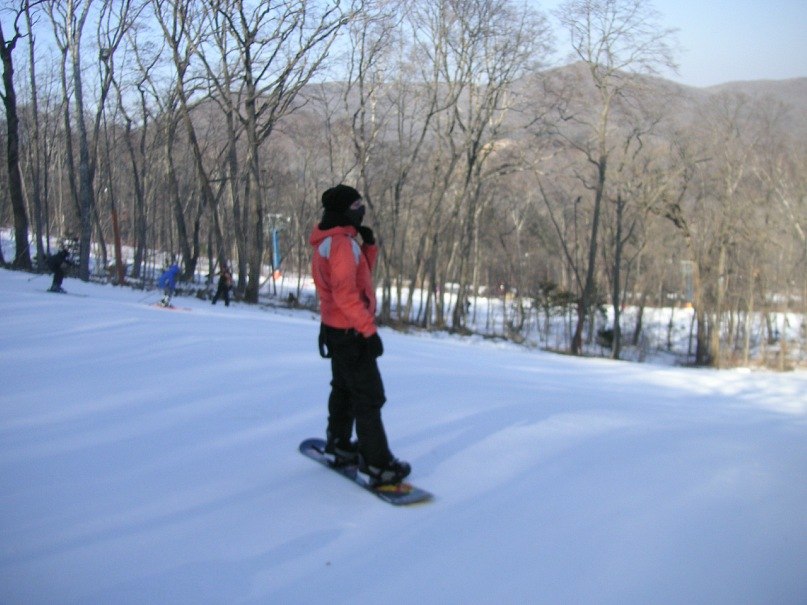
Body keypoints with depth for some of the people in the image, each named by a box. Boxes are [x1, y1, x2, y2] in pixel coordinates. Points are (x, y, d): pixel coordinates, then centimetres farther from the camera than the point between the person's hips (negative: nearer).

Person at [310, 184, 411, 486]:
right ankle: (377, 462, -4)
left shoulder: (334, 241, 11)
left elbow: (361, 275, 16)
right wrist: (369, 329, -26)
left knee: (344, 389, 22)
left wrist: (369, 245, 3)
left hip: (337, 328, 10)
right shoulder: (341, 243, -20)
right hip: (350, 332, -10)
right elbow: (344, 292, -27)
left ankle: (339, 444, 34)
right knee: (369, 397, -7)